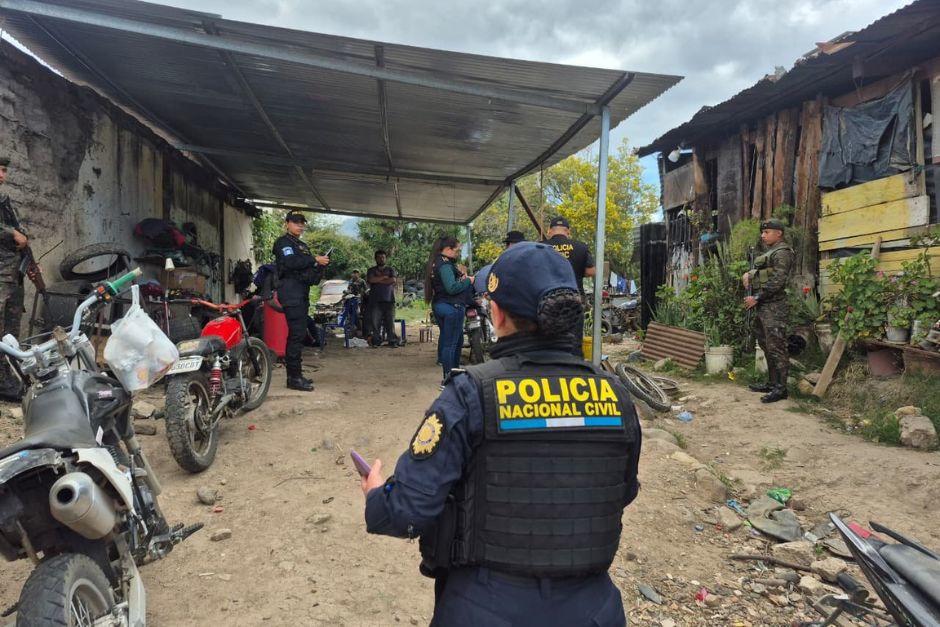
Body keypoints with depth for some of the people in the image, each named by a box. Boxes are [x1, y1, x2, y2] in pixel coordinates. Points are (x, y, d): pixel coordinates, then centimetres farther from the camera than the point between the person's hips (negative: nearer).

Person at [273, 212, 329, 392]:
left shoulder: (303, 246, 25)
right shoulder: (283, 242, -3)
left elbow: (309, 269, 24)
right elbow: (291, 262, -20)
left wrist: (320, 264, 3)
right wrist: (314, 259, -14)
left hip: (302, 294, 9)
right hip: (291, 292, -9)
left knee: (297, 334, 10)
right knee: (297, 334, -14)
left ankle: (295, 375, 15)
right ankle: (294, 378, -13)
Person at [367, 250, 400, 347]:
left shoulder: (391, 270, 16)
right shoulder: (371, 270, 15)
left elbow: (393, 280, -3)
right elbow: (371, 280, -6)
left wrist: (378, 280, -2)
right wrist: (384, 277, -1)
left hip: (389, 299, 0)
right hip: (375, 300, 0)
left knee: (390, 321, -5)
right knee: (375, 321, -6)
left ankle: (392, 340, -2)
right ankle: (376, 340, 0)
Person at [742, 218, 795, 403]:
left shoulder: (782, 252, -8)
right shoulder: (769, 252, 21)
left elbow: (777, 281, -18)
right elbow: (760, 273, 29)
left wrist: (756, 298, -18)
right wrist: (748, 274, 8)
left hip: (774, 307, -10)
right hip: (763, 307, 10)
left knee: (776, 347, -8)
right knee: (766, 346, 14)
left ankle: (781, 388, -5)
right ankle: (772, 383, 23)